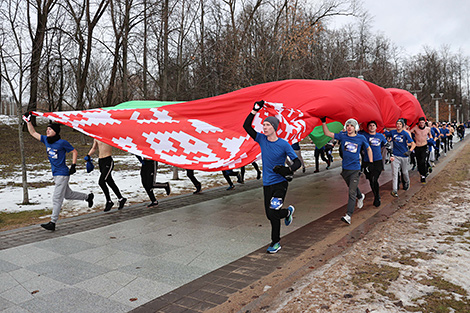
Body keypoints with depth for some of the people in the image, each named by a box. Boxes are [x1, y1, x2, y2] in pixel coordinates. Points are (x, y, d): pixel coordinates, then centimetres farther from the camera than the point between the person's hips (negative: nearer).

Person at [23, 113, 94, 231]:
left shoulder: (62, 143, -13)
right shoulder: (46, 140, 6)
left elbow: (74, 152, -6)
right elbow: (33, 133, 16)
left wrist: (73, 166, -12)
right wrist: (28, 121, 9)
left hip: (62, 174, -8)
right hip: (55, 174, 8)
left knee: (57, 198, -7)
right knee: (68, 194, 20)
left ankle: (52, 223, -3)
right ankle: (88, 197, 40)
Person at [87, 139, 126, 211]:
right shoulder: (96, 138, 12)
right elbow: (93, 148, 25)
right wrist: (88, 155, 13)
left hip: (108, 161, -6)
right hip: (100, 161, 6)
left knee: (101, 182, -15)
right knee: (110, 182, 11)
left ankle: (109, 201, -1)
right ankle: (121, 199, 23)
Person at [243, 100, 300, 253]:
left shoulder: (283, 144, -9)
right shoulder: (261, 139, 2)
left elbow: (297, 161, -8)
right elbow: (246, 126, -1)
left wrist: (288, 170, -29)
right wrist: (255, 110, -9)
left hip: (280, 183, -5)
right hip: (267, 183, 5)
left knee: (273, 213, -10)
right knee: (269, 215, 10)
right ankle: (288, 212, 37)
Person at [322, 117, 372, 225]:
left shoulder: (361, 138, -2)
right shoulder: (342, 136, 2)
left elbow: (368, 149, 12)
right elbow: (327, 133, 4)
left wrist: (371, 163, 7)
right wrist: (323, 122, -4)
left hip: (355, 169, -3)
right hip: (345, 168, 4)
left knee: (352, 192, -11)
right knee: (352, 188, 23)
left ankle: (348, 215, -13)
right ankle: (360, 196, 55)